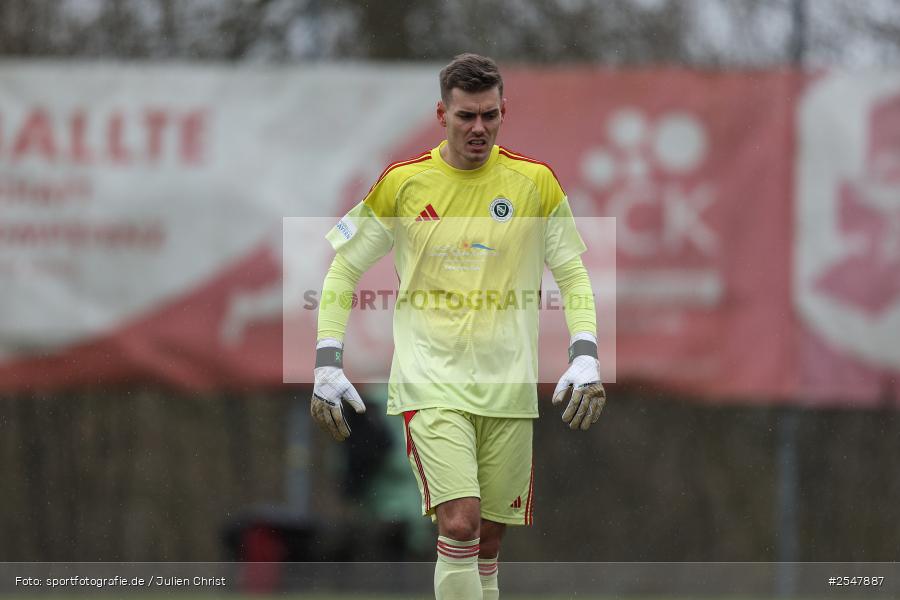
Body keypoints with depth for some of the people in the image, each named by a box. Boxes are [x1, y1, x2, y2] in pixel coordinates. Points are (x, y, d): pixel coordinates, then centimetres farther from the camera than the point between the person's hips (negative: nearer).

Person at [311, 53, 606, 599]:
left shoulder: (536, 182, 3)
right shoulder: (402, 183, 0)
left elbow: (573, 275, 10)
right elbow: (344, 270, 9)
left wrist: (586, 357, -4)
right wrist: (328, 364, 1)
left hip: (507, 386, 2)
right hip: (430, 383, -2)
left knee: (487, 540, 5)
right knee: (459, 523, -20)